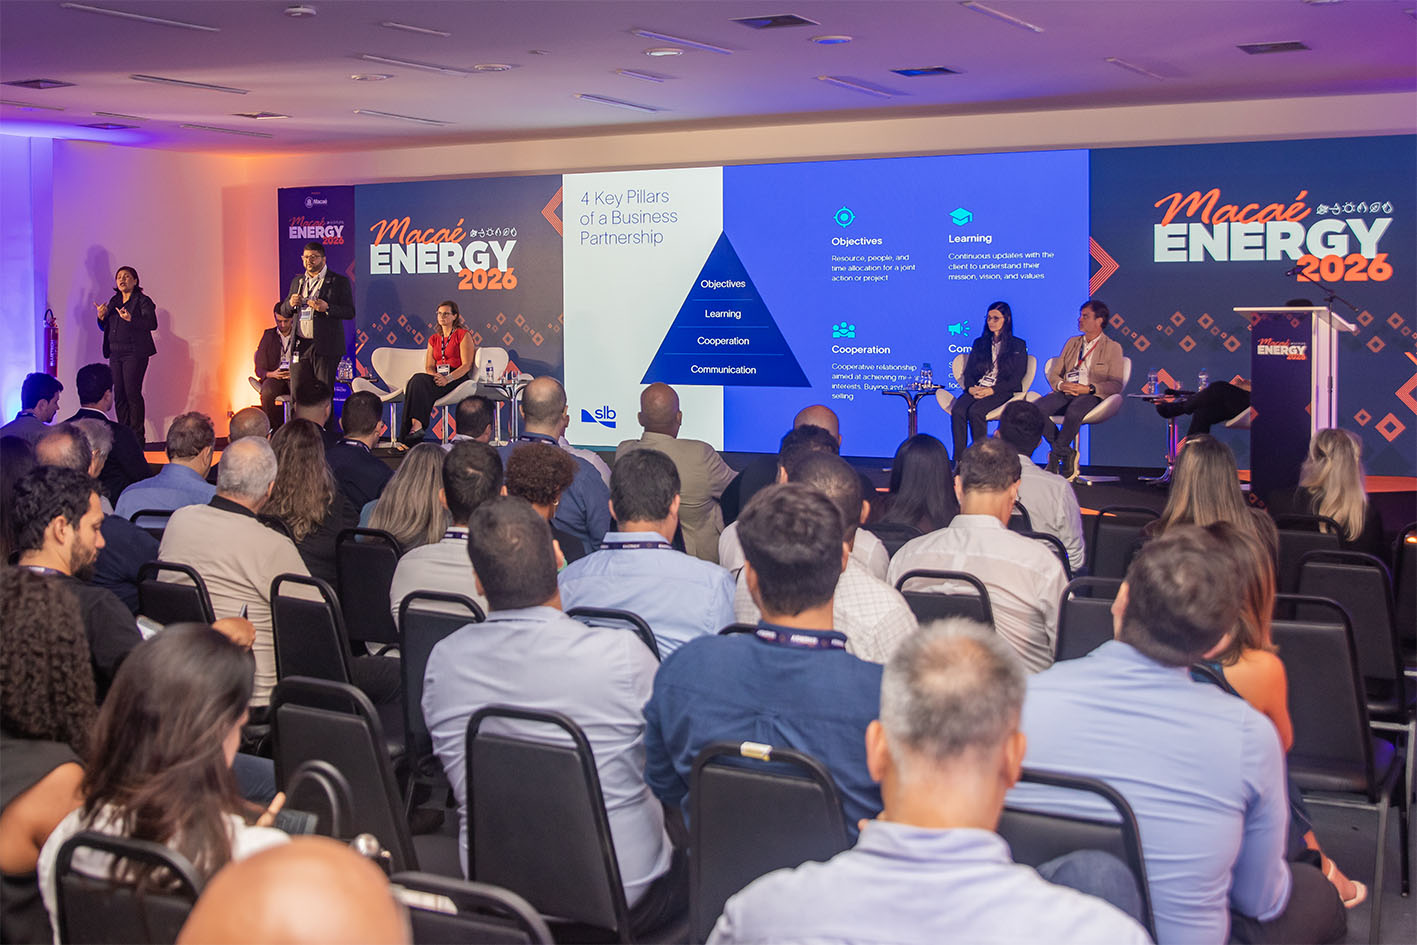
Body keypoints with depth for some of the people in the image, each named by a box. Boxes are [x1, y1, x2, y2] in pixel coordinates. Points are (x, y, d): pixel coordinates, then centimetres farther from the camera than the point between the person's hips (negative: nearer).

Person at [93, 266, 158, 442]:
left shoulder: (143, 301, -2)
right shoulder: (114, 301, 18)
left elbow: (152, 323, -15)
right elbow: (105, 328, 22)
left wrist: (131, 319, -29)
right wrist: (101, 317, 0)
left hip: (135, 353, -7)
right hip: (115, 353, 7)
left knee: (132, 393, -10)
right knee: (119, 395, 5)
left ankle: (137, 437, -5)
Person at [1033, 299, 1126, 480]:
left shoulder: (1113, 348, 7)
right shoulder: (1072, 342, 23)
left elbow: (1116, 385, -3)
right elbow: (1053, 374, 19)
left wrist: (1089, 388, -17)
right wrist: (1061, 385, -5)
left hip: (1091, 396, -5)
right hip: (1066, 393, 5)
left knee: (1074, 411, -40)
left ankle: (1056, 456, -19)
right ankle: (1066, 454, -17)